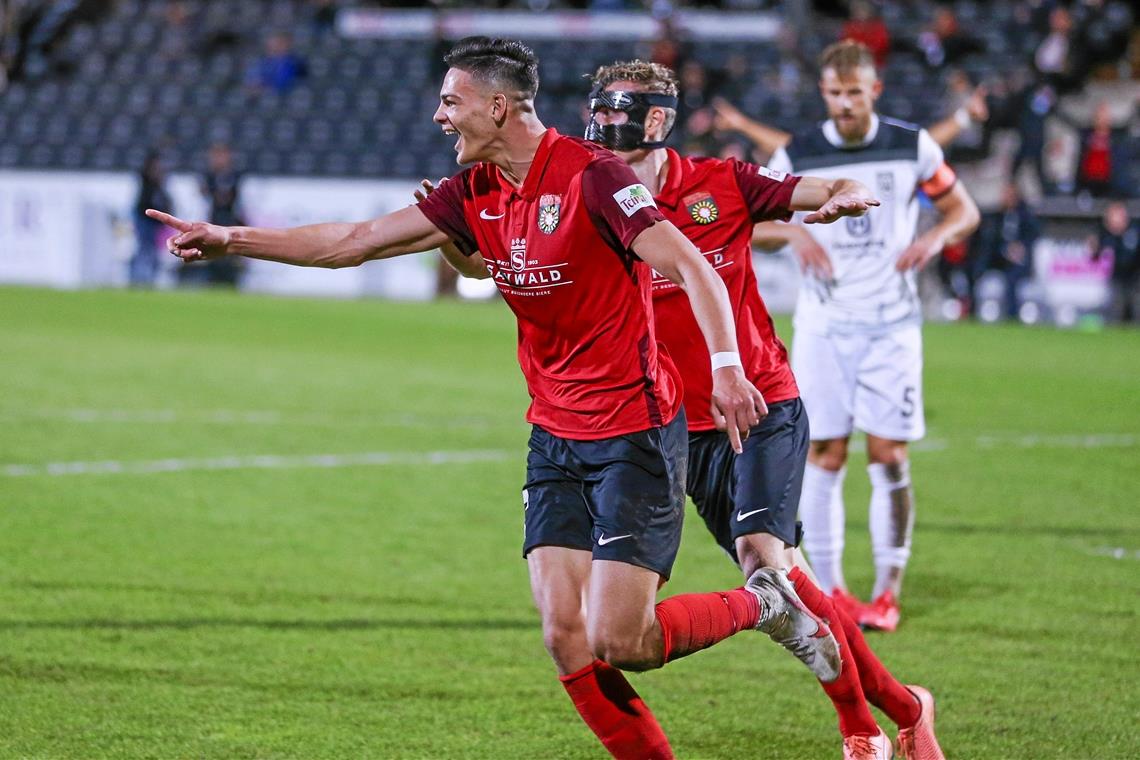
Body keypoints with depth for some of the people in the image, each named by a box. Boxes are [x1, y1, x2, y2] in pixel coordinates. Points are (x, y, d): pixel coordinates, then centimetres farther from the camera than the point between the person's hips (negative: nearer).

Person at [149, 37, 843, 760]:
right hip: (555, 437, 7)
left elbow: (690, 266, -24)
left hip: (635, 435, -7)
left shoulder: (589, 173, -16)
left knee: (617, 643, -11)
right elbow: (356, 241, 13)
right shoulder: (477, 194, 7)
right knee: (566, 639, -5)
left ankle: (761, 604, 14)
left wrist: (726, 365, -38)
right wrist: (229, 239, 11)